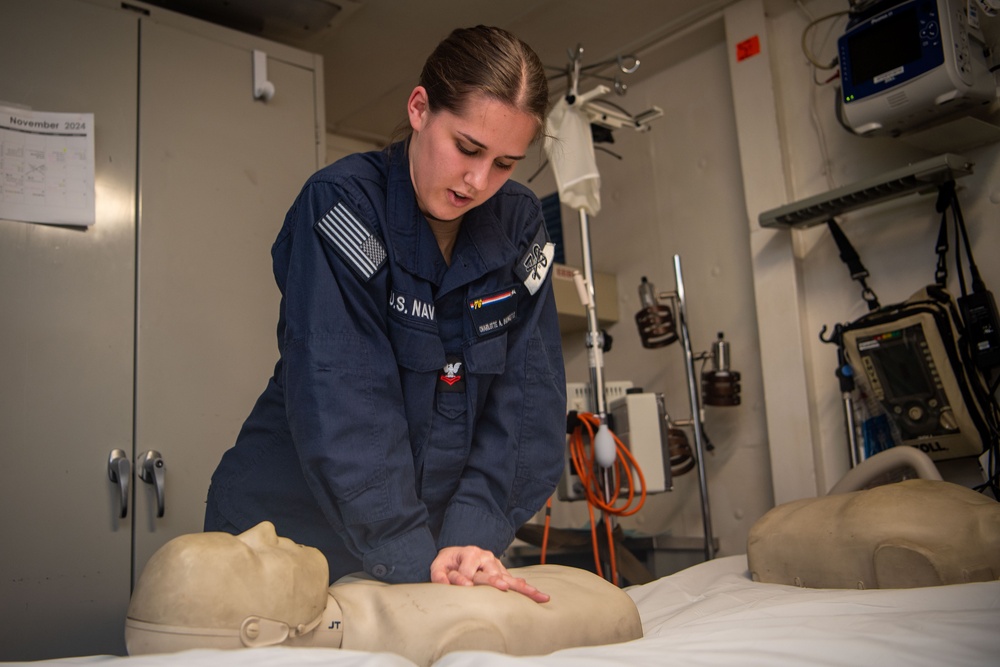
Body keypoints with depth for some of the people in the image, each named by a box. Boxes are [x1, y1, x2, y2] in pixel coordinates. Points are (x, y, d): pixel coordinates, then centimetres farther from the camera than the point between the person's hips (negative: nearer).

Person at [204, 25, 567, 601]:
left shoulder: (519, 225, -4)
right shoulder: (341, 203, -18)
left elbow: (527, 396, -9)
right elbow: (342, 404, -25)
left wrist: (473, 532, -20)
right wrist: (413, 559, -29)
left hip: (431, 526, 4)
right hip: (295, 526, -3)